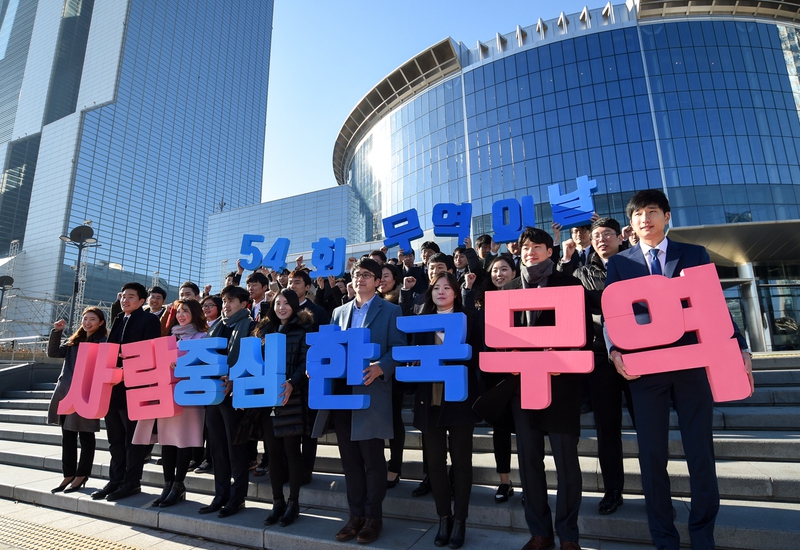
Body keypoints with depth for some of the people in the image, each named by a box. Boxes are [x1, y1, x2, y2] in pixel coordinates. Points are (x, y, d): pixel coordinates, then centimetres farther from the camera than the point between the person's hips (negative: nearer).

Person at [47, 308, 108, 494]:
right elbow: (53, 352, 10)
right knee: (67, 436, 12)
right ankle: (68, 475, 23)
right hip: (66, 393, 7)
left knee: (85, 436, 3)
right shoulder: (74, 341, 16)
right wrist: (57, 331, 1)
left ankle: (81, 476, 13)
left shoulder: (103, 342, -5)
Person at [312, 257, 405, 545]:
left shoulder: (390, 311, 2)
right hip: (341, 392, 5)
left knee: (372, 458, 3)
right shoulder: (339, 312, 17)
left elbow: (398, 348, -6)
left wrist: (380, 368, -23)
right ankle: (356, 515, 25)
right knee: (350, 459, 12)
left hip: (371, 393, -5)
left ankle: (373, 517, 19)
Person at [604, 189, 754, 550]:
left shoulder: (695, 255, 10)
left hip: (692, 363, 1)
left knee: (701, 452, 8)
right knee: (652, 456, 6)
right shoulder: (619, 263, 7)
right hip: (644, 367, 0)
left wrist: (740, 348, -5)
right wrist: (614, 350, -17)